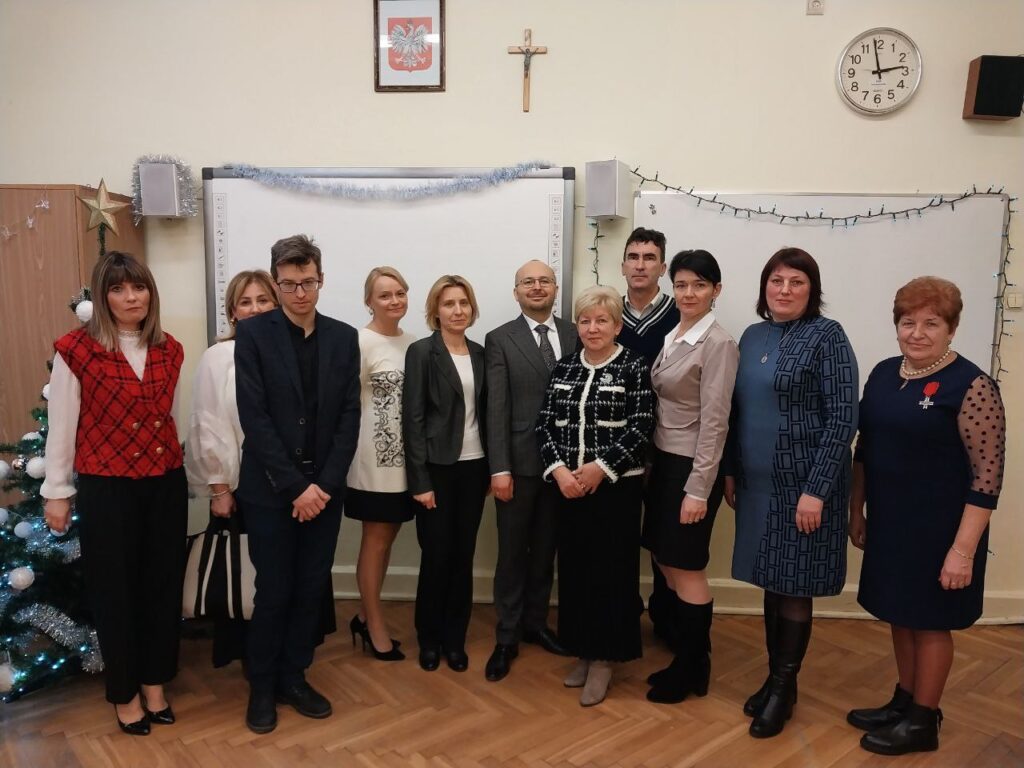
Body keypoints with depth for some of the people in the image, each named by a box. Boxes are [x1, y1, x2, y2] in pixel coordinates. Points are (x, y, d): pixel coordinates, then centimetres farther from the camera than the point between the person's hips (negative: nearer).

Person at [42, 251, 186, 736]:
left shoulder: (169, 350, 4)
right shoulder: (76, 349, -8)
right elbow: (61, 426, -4)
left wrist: (180, 467, 12)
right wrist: (56, 492, -1)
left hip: (165, 482, 4)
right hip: (106, 485, -4)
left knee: (163, 583, 12)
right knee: (114, 588, 10)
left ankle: (155, 682, 31)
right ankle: (125, 693, 28)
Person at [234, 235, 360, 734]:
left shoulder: (344, 337, 5)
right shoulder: (253, 333, -5)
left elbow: (349, 416, 2)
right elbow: (254, 416, -11)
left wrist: (323, 484, -8)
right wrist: (295, 486, -14)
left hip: (324, 487, 3)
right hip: (271, 488, -3)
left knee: (311, 590, 11)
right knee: (273, 592, 6)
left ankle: (294, 678, 29)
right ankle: (262, 686, 26)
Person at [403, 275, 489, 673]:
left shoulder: (480, 353, 8)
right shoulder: (421, 352, -6)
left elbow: (485, 412, 11)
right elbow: (413, 418, -10)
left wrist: (492, 469, 7)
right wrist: (420, 481, -14)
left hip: (474, 468, 4)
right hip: (438, 468, -4)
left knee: (464, 557, 10)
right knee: (436, 557, 4)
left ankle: (455, 639, 24)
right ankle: (429, 639, 23)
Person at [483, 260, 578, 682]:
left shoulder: (575, 335, 5)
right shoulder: (500, 339, -2)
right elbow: (497, 409, -7)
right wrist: (499, 468, -12)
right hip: (519, 461, -2)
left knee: (545, 549, 16)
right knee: (512, 552, 8)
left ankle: (535, 622, 33)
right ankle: (507, 636, 21)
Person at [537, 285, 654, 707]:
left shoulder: (634, 367, -5)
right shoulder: (563, 367, 8)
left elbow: (641, 429, -10)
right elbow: (546, 423, 4)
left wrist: (601, 467, -17)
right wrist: (558, 469, -11)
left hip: (615, 486, -4)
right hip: (568, 485, 4)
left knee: (610, 570, 2)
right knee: (574, 568, 10)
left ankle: (604, 659, 18)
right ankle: (583, 652, 27)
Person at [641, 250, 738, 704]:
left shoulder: (718, 344, -15)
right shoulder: (672, 337, 9)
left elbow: (714, 421, -18)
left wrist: (698, 489, -19)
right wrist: (654, 463, 9)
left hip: (692, 466, -8)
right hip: (663, 461, 8)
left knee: (687, 568, 4)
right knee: (667, 563, 15)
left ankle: (692, 671, 23)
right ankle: (687, 657, 31)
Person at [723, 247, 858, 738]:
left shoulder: (827, 337, -9)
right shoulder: (752, 336, 9)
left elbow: (842, 418, -14)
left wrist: (815, 490, -18)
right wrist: (730, 472, 11)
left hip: (802, 485, -5)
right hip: (758, 484, 5)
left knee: (794, 588, 6)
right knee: (772, 582, 15)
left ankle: (785, 687, 22)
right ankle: (774, 676, 30)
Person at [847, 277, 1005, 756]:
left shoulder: (970, 386, -16)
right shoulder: (883, 373, 4)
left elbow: (987, 477, -17)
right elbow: (865, 450, 11)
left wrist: (963, 549, -19)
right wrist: (856, 511, 12)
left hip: (938, 530, -6)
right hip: (889, 523, 6)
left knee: (930, 620, 9)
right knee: (900, 614, 18)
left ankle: (922, 720, 27)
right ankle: (903, 702, 35)